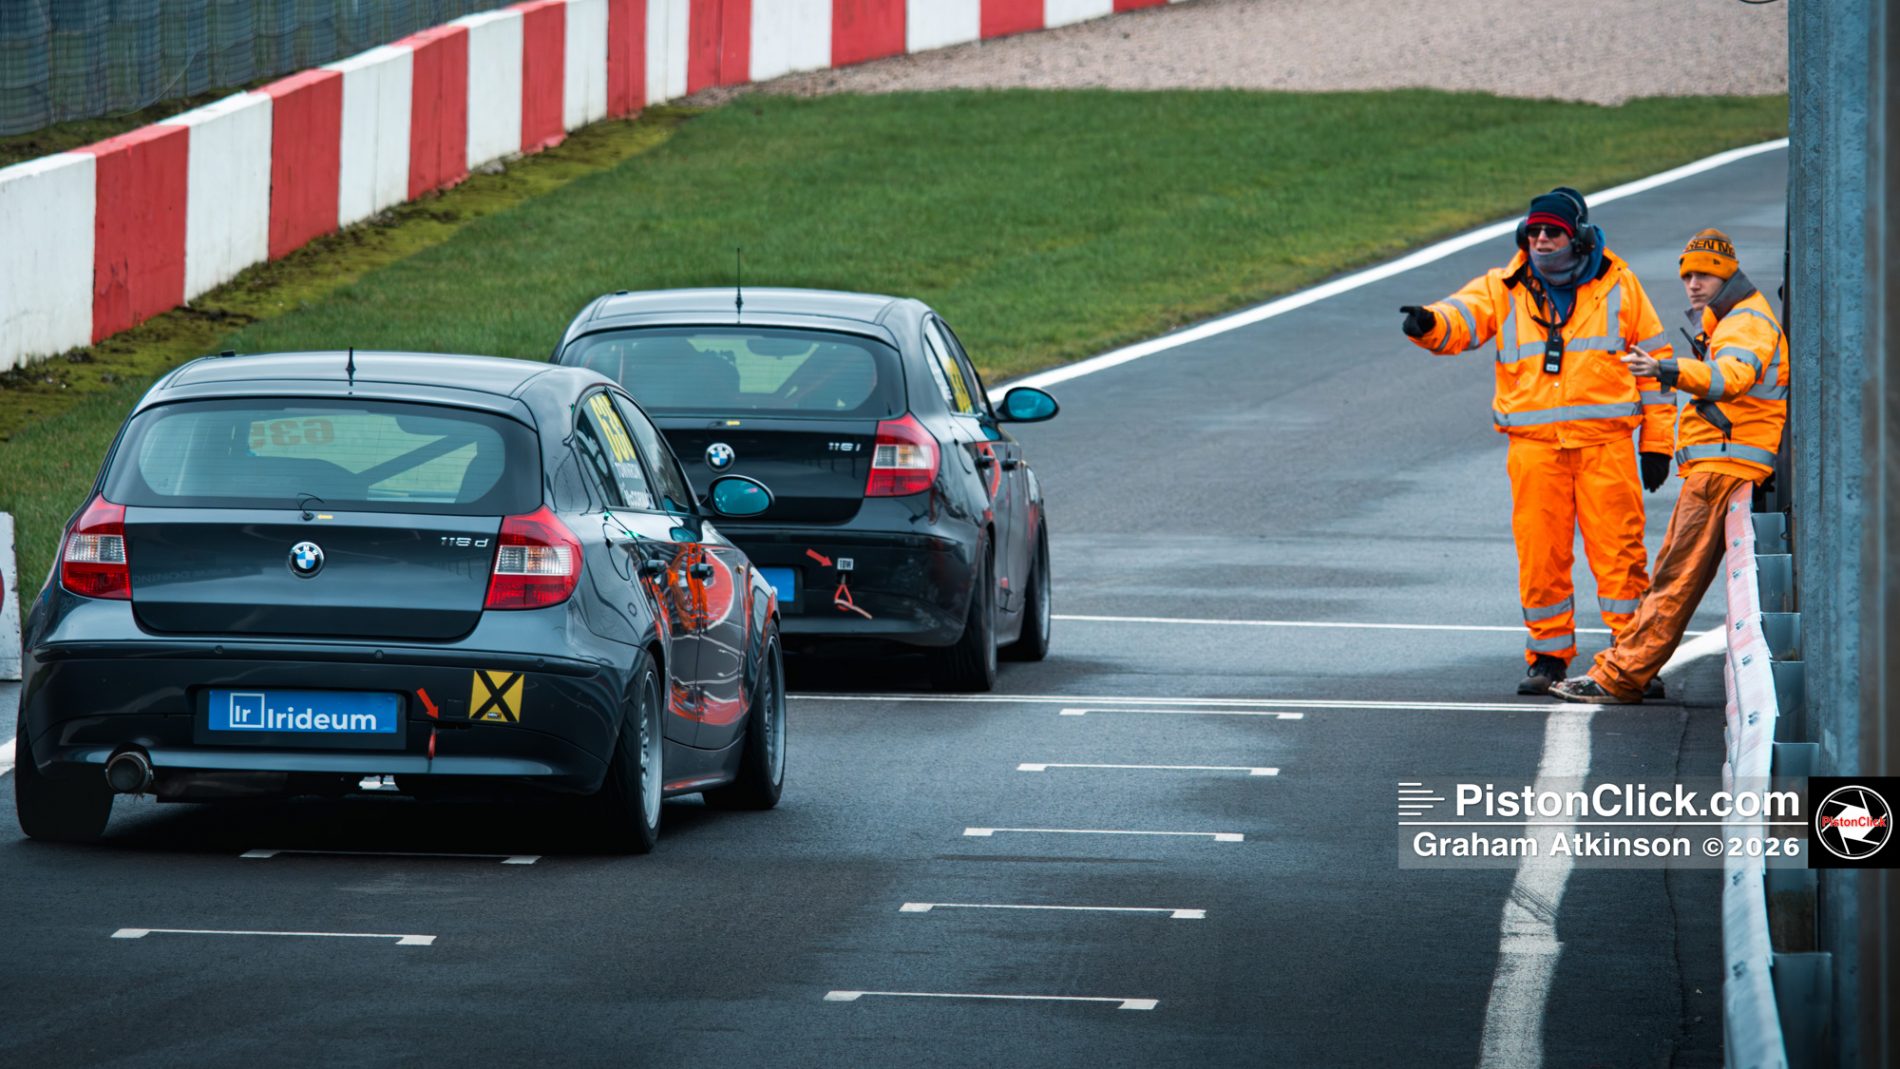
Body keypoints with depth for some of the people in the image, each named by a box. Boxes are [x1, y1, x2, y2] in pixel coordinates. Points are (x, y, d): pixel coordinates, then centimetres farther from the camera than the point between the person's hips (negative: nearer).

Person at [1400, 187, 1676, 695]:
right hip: (1534, 445, 1)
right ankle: (1548, 657, 13)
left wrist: (1657, 439, 7)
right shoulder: (1503, 289, 9)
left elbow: (1653, 358, 11)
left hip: (1606, 443, -1)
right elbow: (1463, 317, -8)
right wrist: (1430, 324, -34)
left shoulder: (1617, 285, 7)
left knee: (1617, 551, -3)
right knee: (1540, 556, 1)